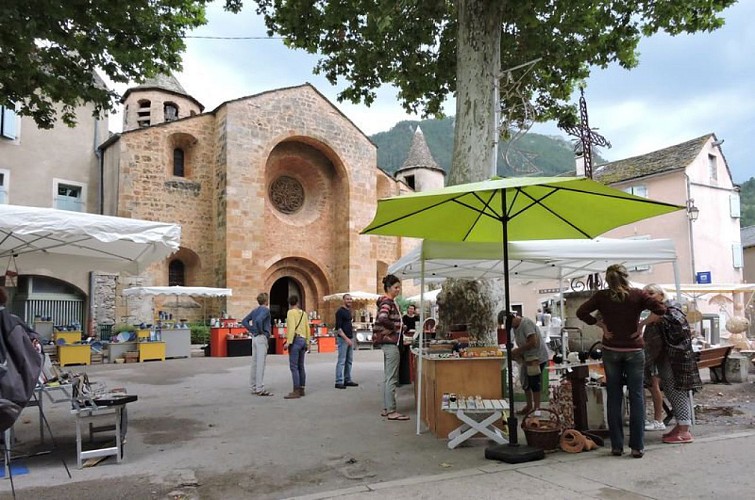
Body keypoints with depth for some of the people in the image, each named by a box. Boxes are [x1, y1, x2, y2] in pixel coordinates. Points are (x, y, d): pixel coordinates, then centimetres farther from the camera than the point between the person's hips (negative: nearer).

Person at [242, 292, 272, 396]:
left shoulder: (255, 310, 14)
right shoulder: (265, 310, -10)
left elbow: (244, 321, 13)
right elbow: (258, 320, -28)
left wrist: (252, 330, 8)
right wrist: (261, 331, -13)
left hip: (255, 338, 9)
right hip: (262, 338, -9)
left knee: (255, 363, 12)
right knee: (261, 364, -8)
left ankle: (253, 387, 17)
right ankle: (260, 389, -8)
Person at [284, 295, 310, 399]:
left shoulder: (291, 312, -5)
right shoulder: (303, 313, 14)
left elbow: (292, 328, -16)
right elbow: (307, 329, 14)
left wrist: (289, 342, -16)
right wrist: (307, 343, 20)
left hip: (295, 340, -8)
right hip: (303, 340, 8)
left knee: (293, 367, -8)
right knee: (301, 366, 13)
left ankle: (296, 391, -11)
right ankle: (301, 389, 18)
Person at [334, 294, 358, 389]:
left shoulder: (349, 311, 15)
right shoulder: (340, 311, -11)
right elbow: (338, 328, -16)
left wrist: (351, 337, 16)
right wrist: (346, 338, -21)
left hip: (350, 338, 9)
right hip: (342, 339, -8)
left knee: (349, 360, 11)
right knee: (341, 361, -7)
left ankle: (347, 380, 17)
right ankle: (339, 382, -4)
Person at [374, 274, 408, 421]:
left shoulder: (390, 302, 15)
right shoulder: (387, 302, -15)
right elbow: (382, 319, -33)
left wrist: (396, 328, 10)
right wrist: (392, 329, -17)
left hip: (388, 343, 10)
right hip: (390, 343, -10)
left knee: (387, 378, 13)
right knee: (392, 379, -7)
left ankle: (386, 409, 20)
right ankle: (391, 411, -3)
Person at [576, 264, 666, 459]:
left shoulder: (601, 296, -1)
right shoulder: (637, 295, -4)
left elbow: (581, 312, -6)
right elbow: (660, 309, -12)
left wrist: (600, 325, 0)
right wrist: (642, 324, -6)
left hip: (610, 351, 1)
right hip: (634, 351, -1)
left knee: (614, 397, 7)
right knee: (636, 397, 4)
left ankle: (616, 445, 11)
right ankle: (637, 446, 4)